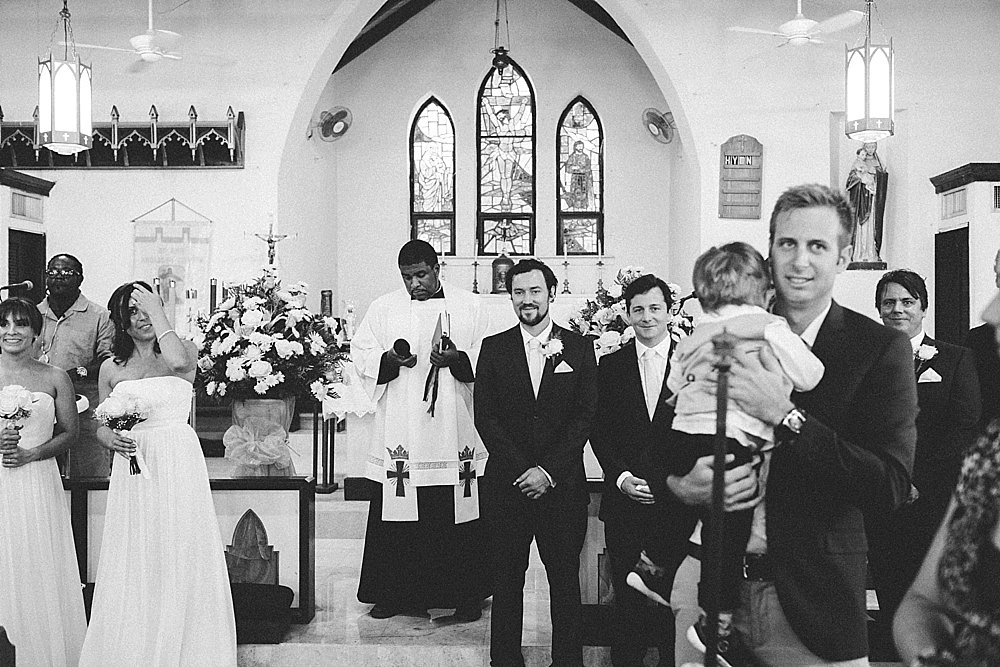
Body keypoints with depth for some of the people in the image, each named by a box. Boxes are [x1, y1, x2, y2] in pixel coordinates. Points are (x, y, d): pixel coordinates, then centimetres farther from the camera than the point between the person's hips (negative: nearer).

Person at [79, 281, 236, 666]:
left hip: (178, 465, -2)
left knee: (180, 560, 1)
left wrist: (157, 312, -13)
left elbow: (178, 362, -24)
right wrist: (112, 439, -8)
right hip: (132, 472, 3)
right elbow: (101, 425, 15)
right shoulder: (111, 369, 10)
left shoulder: (183, 350, 2)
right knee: (133, 567, 5)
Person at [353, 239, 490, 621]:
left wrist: (458, 359, -14)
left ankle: (466, 594, 14)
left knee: (459, 517, 2)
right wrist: (389, 359, -13)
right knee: (397, 517, 1)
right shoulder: (383, 309, 10)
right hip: (399, 433, 1)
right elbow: (360, 355, 6)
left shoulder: (469, 307, 8)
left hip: (454, 432, 0)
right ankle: (394, 593, 14)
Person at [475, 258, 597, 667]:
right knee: (507, 582, 6)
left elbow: (585, 415, -1)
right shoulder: (494, 348, 7)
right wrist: (521, 469, -10)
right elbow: (485, 417, 0)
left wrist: (549, 471, -10)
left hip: (562, 485, 0)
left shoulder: (579, 348, 6)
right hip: (506, 484, 1)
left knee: (565, 580, 4)